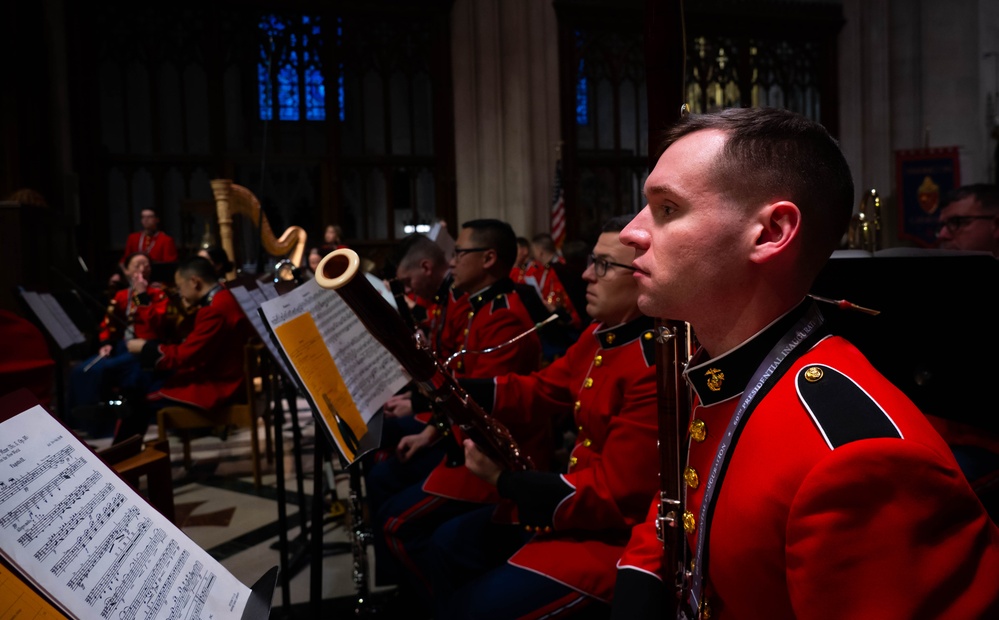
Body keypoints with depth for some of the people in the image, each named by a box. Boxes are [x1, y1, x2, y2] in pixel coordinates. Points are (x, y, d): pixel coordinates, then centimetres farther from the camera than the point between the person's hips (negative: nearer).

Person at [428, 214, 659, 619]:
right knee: (451, 543, 17)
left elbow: (613, 496, -28)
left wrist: (503, 479, -23)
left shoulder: (659, 368, -27)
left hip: (616, 537, -10)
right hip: (578, 501, 10)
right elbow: (543, 390, 11)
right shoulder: (601, 335, 6)